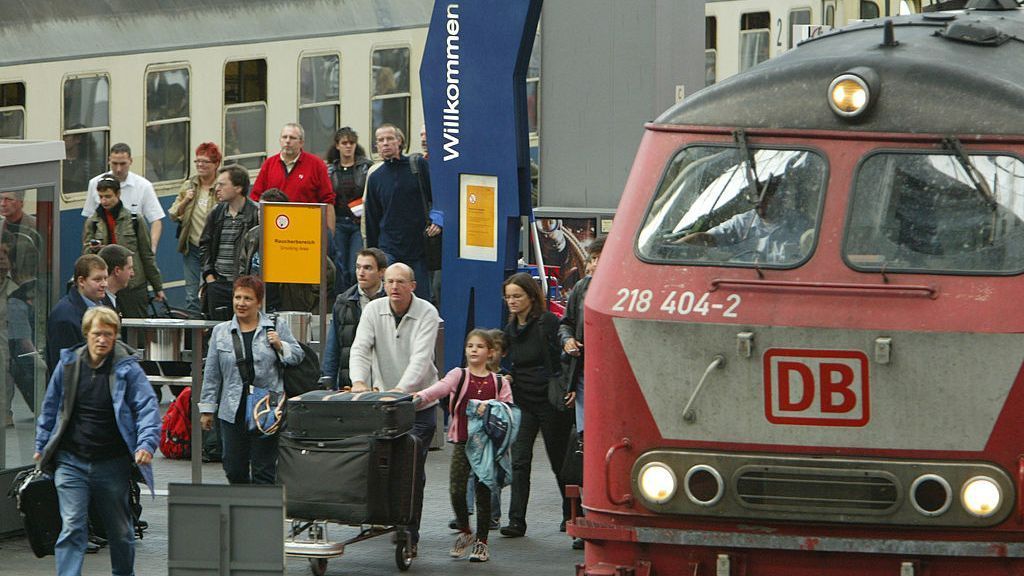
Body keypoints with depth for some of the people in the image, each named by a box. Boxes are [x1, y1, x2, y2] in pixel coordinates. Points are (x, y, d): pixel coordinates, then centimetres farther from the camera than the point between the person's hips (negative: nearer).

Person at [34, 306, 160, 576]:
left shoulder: (128, 369, -6)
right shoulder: (68, 364, 2)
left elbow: (147, 407, -10)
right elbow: (50, 407, 14)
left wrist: (146, 443, -26)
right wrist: (41, 446, 16)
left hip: (113, 464, 0)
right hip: (71, 461, 1)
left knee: (120, 530, 14)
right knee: (72, 528, -11)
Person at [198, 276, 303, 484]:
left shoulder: (276, 328, 3)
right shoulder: (221, 332, 9)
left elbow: (297, 356, 9)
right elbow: (212, 373, 11)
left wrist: (280, 345, -10)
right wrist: (207, 408, 9)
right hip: (232, 412, 2)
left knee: (263, 470, -1)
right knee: (234, 470, 5)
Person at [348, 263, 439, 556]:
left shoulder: (427, 313, -10)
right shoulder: (373, 310, -1)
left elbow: (421, 358, -21)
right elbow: (360, 348, -11)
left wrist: (401, 389, -37)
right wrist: (359, 382, -31)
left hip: (419, 402, -3)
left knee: (413, 469, -7)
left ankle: (410, 534, -3)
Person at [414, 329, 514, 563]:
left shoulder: (499, 382, 6)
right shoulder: (459, 375, 3)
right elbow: (442, 387, -16)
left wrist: (490, 408, -15)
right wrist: (421, 396, -35)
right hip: (462, 441, 0)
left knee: (483, 492, 3)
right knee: (456, 491, -8)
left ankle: (481, 541, 14)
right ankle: (465, 532, 17)